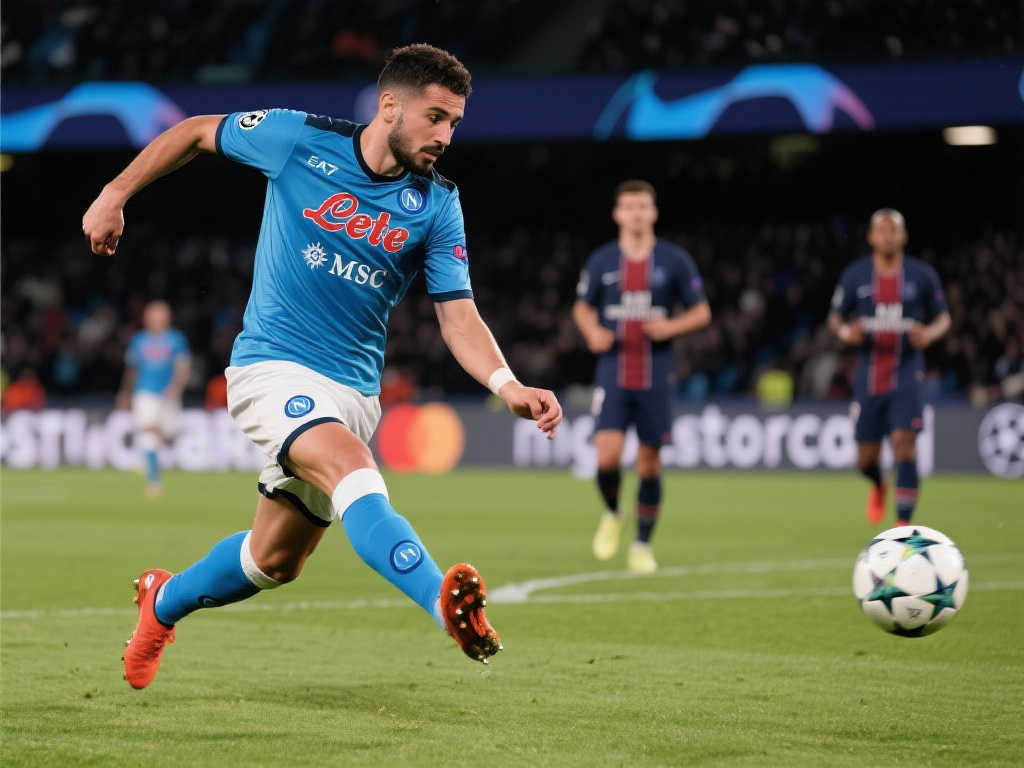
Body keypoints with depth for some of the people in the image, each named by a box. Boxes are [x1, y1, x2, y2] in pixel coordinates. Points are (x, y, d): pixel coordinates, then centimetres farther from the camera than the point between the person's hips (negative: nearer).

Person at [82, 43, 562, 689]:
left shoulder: (438, 206, 0)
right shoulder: (300, 140, -7)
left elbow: (459, 317, -5)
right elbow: (196, 134, 9)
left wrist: (508, 386, -22)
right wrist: (115, 195, 8)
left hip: (353, 389, 5)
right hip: (272, 364, -5)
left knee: (275, 561, 13)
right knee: (352, 468, -32)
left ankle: (166, 599, 42)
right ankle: (446, 602, -54)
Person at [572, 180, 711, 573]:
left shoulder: (675, 260, 1)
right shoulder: (601, 260, 4)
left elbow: (701, 312, 7)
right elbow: (582, 306, 17)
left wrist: (672, 326, -12)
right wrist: (592, 331, -5)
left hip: (655, 377, 0)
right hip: (612, 374, 0)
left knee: (649, 462, 2)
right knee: (607, 456, -15)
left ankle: (643, 544, 16)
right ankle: (612, 515, 16)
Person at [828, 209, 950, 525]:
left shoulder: (922, 275, 0)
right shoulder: (855, 276, 2)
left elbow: (943, 318, 10)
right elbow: (836, 317, 11)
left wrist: (930, 333, -13)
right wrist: (845, 331, -13)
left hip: (907, 374, -2)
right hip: (869, 377, 2)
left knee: (904, 443, -18)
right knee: (866, 458, 6)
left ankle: (903, 522, -13)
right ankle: (878, 487, 43)